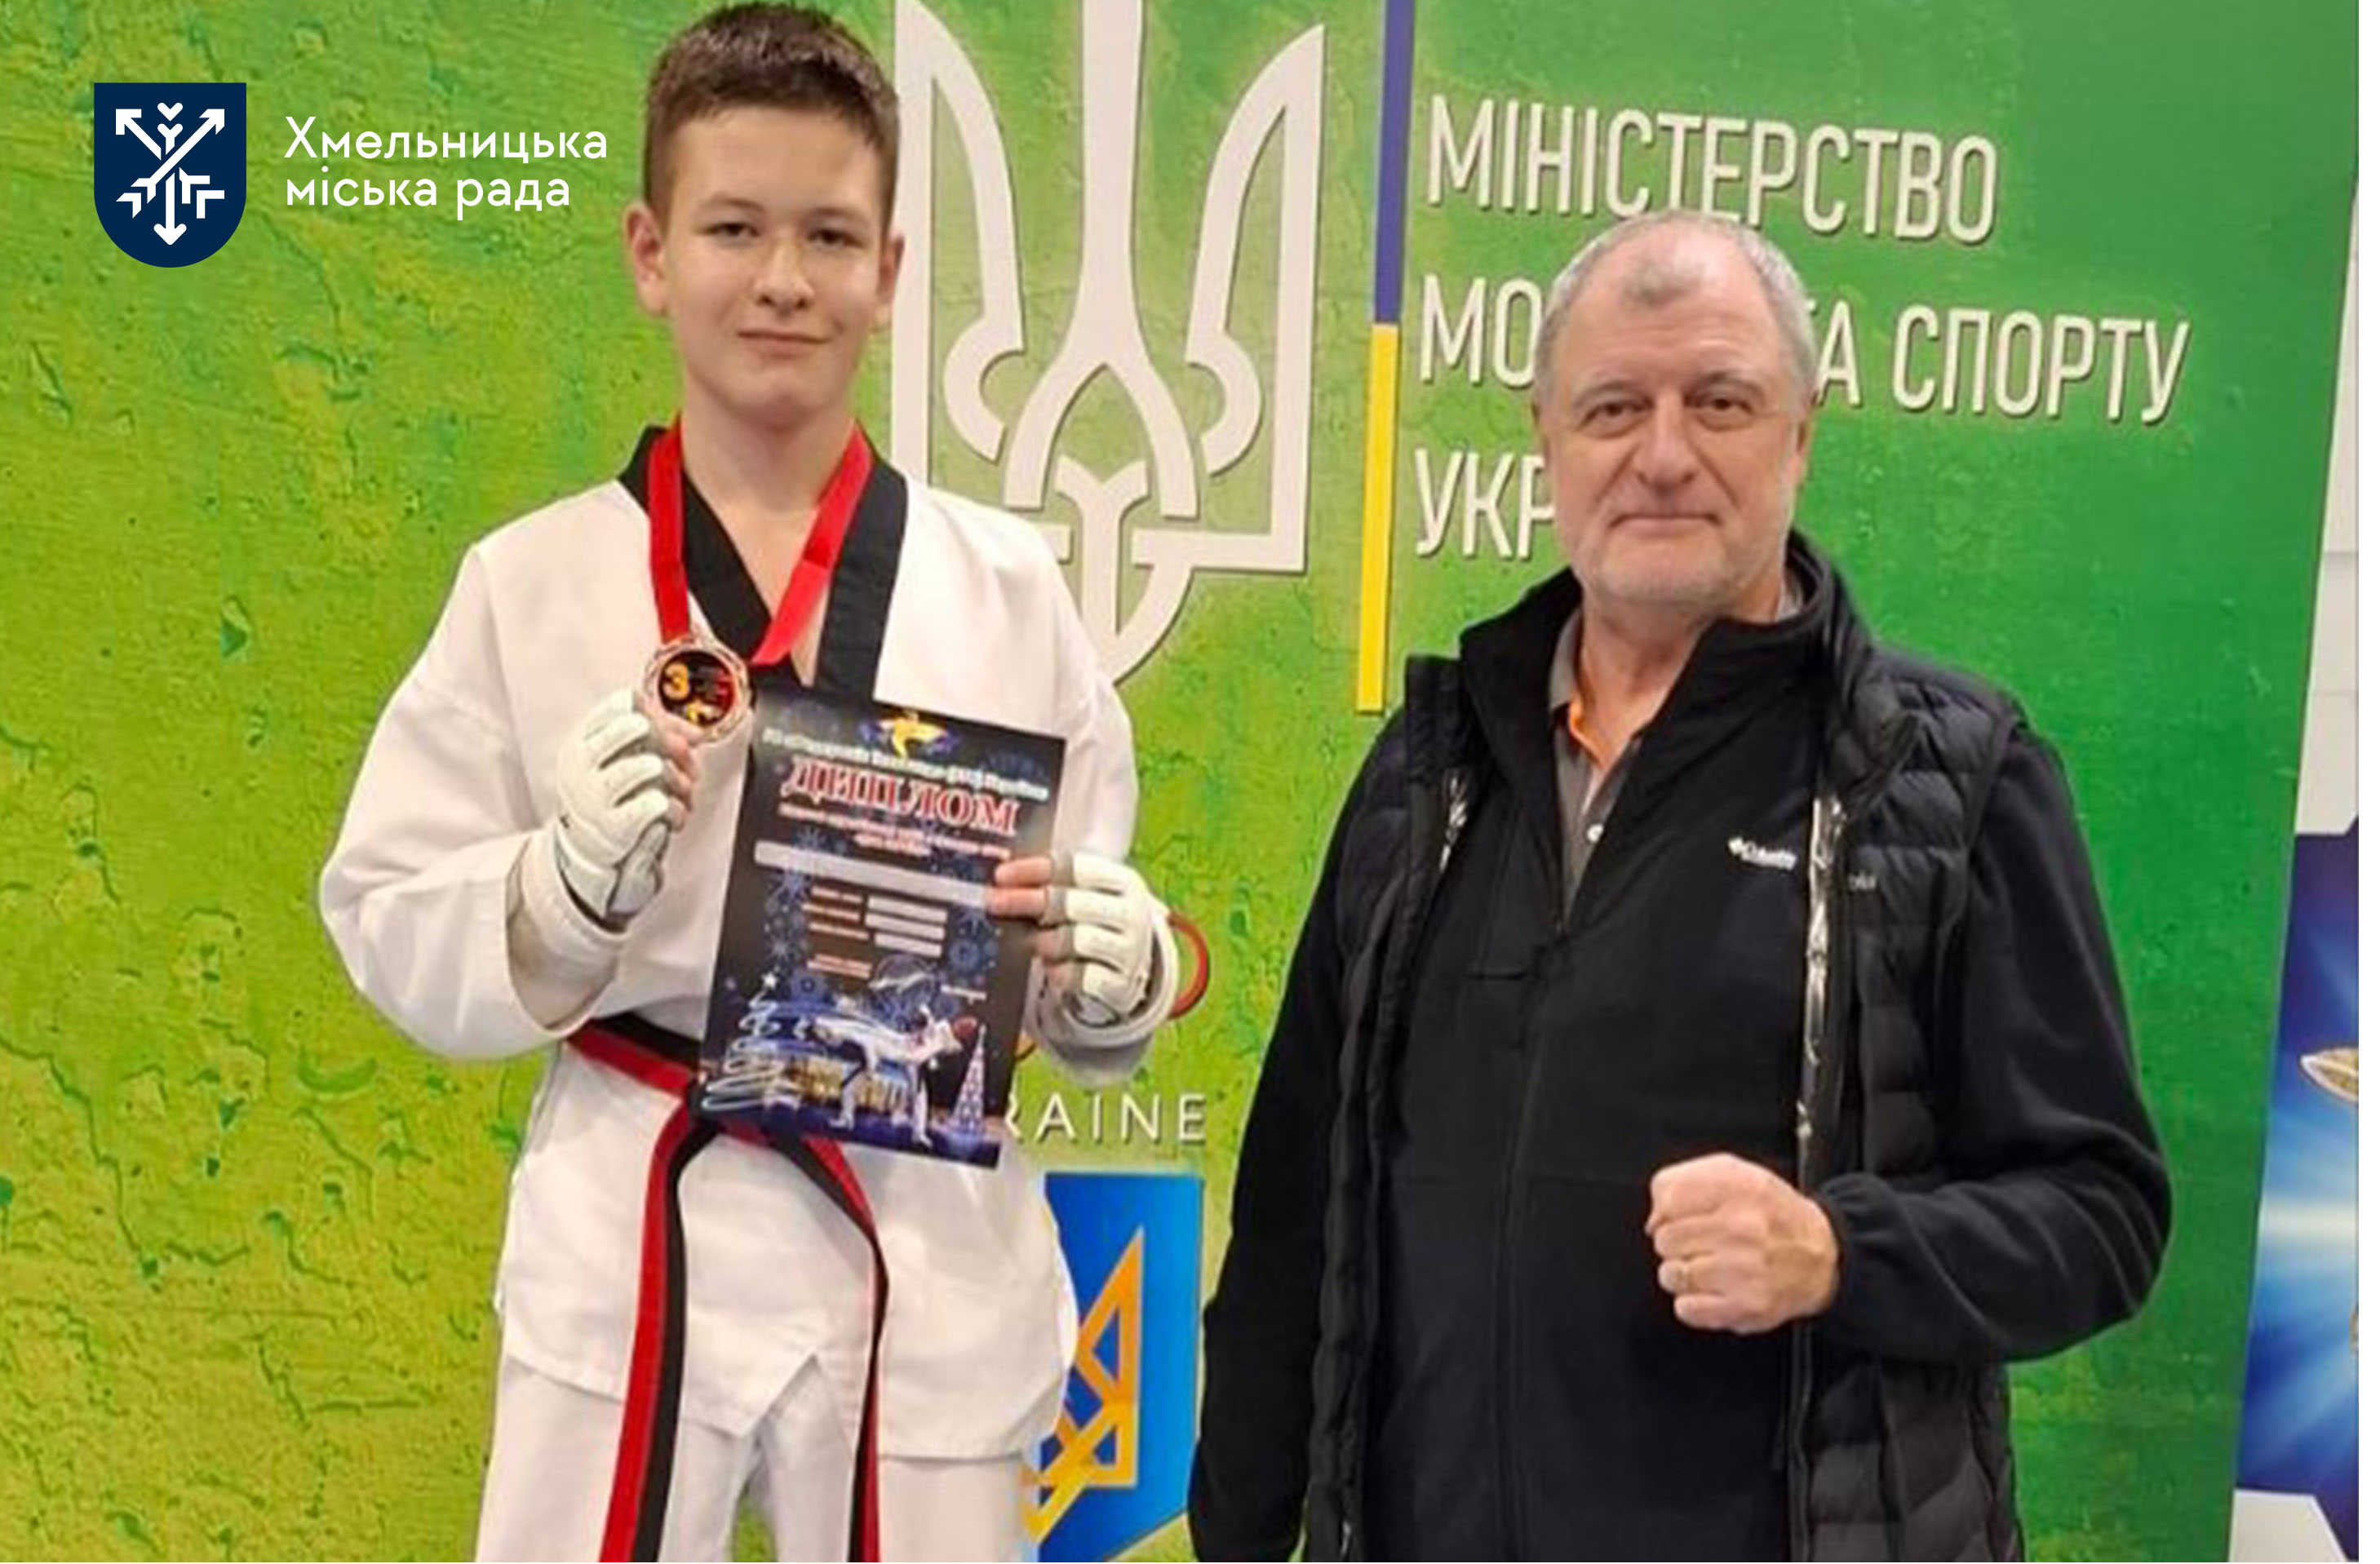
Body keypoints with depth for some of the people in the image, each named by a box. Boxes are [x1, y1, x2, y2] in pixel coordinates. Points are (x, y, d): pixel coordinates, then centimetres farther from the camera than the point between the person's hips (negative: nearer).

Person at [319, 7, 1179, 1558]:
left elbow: (1096, 965, 4)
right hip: (631, 1243, -1)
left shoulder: (1005, 584, 0)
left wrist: (1113, 965, -17)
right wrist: (570, 878, -18)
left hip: (936, 1252, 1)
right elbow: (397, 933, 0)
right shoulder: (532, 581, -2)